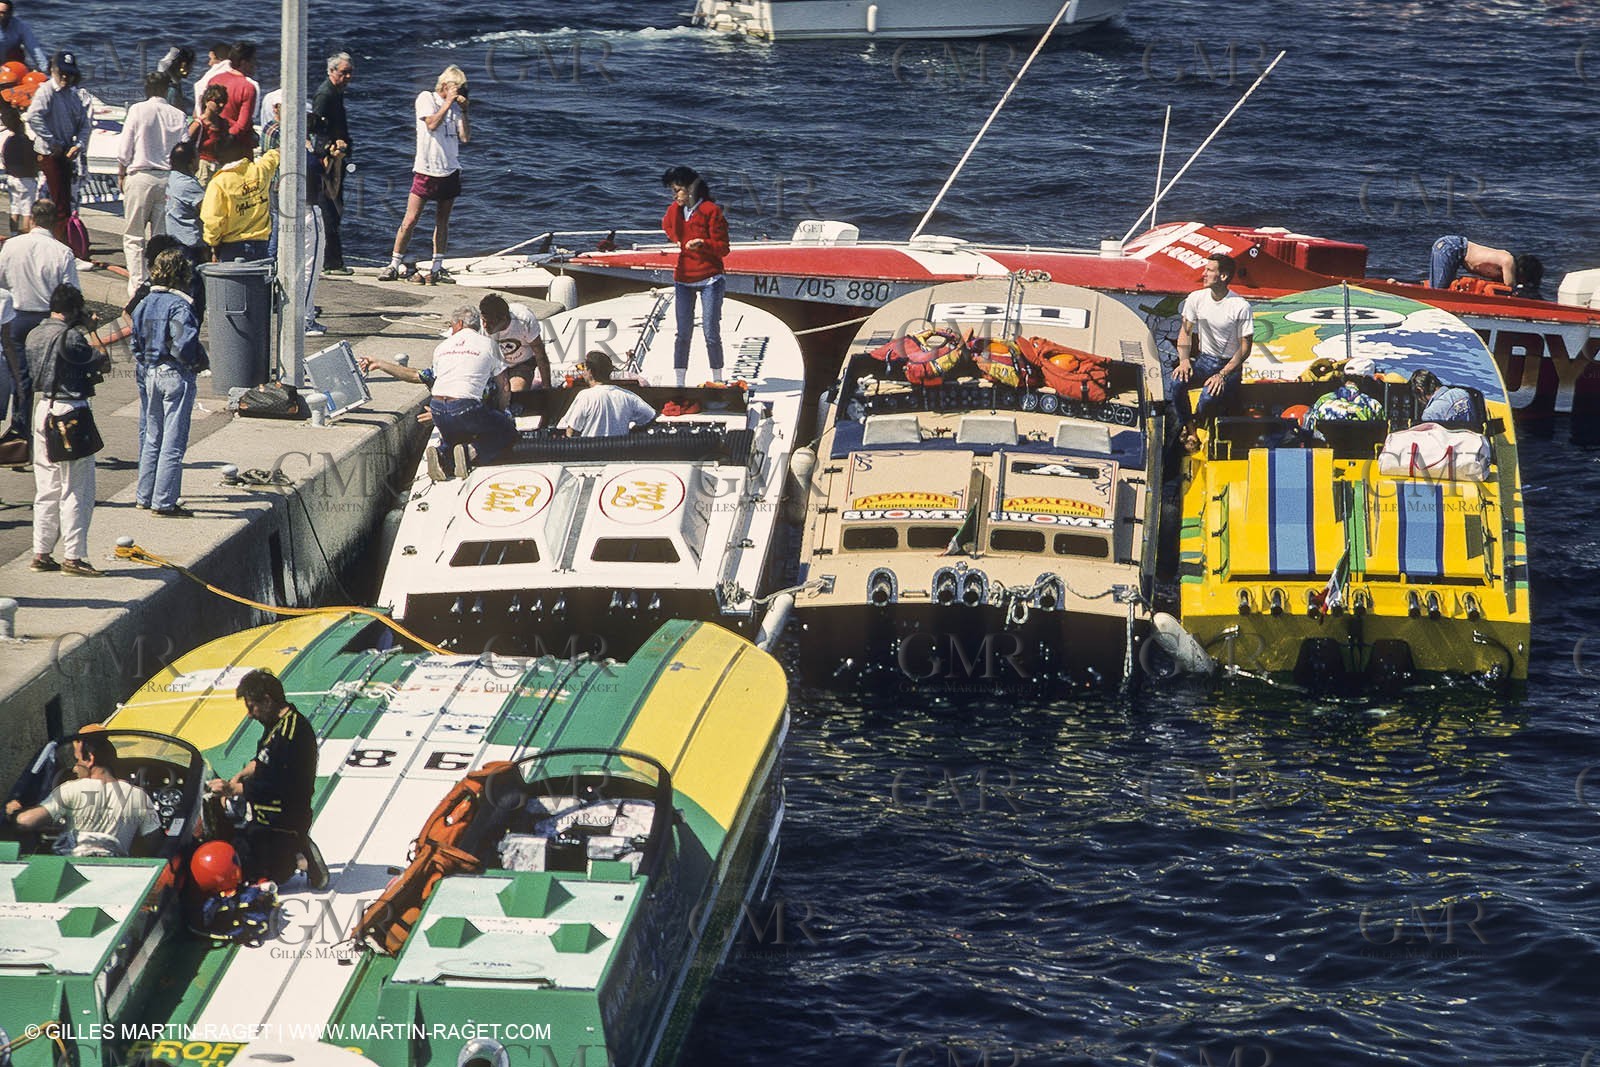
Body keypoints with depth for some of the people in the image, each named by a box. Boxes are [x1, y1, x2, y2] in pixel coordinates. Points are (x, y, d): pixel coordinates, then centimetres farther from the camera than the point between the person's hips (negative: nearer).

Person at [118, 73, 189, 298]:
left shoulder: (138, 110, -4)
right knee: (163, 236, 8)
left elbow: (124, 149, -3)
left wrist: (121, 174, 8)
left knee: (134, 236, 4)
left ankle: (137, 285, -4)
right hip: (169, 178, 3)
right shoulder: (179, 116, 3)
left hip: (141, 176, -3)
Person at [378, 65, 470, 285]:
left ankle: (437, 268, 10)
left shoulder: (455, 106, 12)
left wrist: (464, 111, -2)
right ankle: (395, 264, -1)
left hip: (450, 170, 5)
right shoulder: (426, 99, -1)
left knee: (442, 220, 6)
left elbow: (465, 137, 4)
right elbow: (432, 123, -17)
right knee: (410, 219, -7)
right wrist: (448, 102, -12)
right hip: (426, 169, -5)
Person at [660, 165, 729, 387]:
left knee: (711, 333, -5)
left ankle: (717, 381, 6)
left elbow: (722, 248, -11)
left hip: (709, 279, -4)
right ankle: (679, 382, 6)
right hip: (683, 280, 5)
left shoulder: (711, 211, -7)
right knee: (683, 333, 3)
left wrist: (702, 243, -25)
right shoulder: (673, 211, 10)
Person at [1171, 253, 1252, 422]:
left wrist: (1222, 375, -20)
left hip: (1229, 364, -4)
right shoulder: (1196, 298, 0)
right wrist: (1184, 360, -13)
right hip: (1204, 360, 4)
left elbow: (1245, 347, -11)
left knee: (1209, 397, -32)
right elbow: (1185, 331, 7)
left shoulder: (1241, 306, -14)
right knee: (1176, 382, -26)